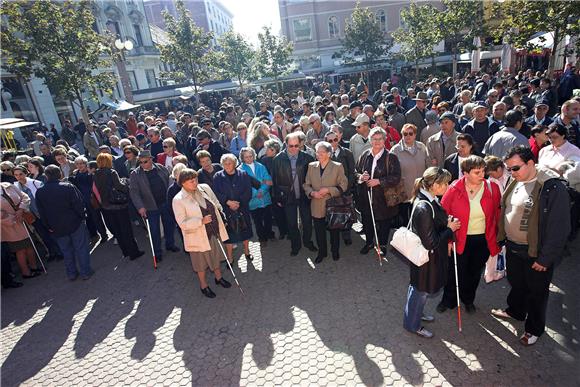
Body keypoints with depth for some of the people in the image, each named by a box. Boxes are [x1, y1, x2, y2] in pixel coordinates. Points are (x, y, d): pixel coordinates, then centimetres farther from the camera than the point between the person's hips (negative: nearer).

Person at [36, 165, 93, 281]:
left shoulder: (39, 192, -5)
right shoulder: (68, 187, -16)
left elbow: (41, 213, 2)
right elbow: (79, 204, -15)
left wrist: (49, 227, 11)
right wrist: (82, 216, 0)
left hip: (57, 228, 3)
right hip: (75, 223, -3)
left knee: (66, 251, 17)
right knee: (81, 248, 9)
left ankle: (71, 274, 27)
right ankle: (85, 272, 15)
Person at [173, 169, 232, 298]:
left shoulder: (205, 188, -4)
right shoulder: (178, 200, -19)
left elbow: (216, 204, 10)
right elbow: (182, 223, -20)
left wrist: (221, 221, 8)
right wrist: (201, 221, -28)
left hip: (213, 231, 5)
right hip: (198, 236, -5)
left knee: (216, 255, 23)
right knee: (201, 261, 14)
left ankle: (218, 277, 48)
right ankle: (203, 285, 37)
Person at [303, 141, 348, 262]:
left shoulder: (337, 167, -6)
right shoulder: (311, 166, 3)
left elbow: (343, 186, -8)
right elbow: (306, 184, 8)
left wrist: (328, 190, -19)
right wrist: (312, 193, -13)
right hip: (317, 206, 2)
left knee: (334, 230, 14)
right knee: (319, 231, 12)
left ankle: (335, 251, 36)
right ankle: (322, 252, 32)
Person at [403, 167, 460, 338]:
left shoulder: (430, 200, -3)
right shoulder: (424, 208, -33)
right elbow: (431, 243, -27)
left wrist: (447, 223, -4)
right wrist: (450, 229, -17)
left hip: (432, 255, 8)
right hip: (426, 258, -8)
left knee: (420, 287, 27)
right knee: (421, 290, 13)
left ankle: (417, 313, 50)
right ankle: (412, 324, 35)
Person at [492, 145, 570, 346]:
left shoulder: (553, 188, -22)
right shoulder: (515, 183, 1)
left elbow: (559, 227, -21)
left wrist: (545, 258, -18)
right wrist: (501, 238, 11)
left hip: (535, 253, -6)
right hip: (512, 247, 7)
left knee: (536, 292, 14)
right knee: (516, 283, 26)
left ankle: (534, 328, 33)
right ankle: (515, 311, 49)